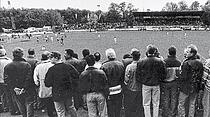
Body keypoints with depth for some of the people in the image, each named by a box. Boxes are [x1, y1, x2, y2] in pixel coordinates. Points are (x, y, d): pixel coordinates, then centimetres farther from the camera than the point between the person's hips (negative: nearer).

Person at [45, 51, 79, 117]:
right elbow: (77, 76, -3)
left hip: (57, 95, -3)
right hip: (69, 93, 3)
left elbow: (47, 84, -12)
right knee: (71, 109, 23)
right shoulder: (68, 67, -5)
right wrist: (72, 87, 5)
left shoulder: (52, 69, -14)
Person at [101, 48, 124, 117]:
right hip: (119, 91, 4)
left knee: (110, 110, 12)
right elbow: (123, 78, 1)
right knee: (118, 109, 20)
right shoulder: (121, 64, -6)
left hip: (109, 91, -3)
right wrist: (121, 86, 13)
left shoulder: (104, 66, -18)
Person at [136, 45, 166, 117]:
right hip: (156, 85, 1)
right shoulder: (160, 61, -8)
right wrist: (159, 80, 12)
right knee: (156, 104, 16)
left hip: (145, 85, -1)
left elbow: (138, 75, -7)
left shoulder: (141, 62, -11)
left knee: (146, 104, 11)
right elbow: (164, 74, -2)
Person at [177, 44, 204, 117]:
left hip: (186, 87, -6)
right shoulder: (200, 63, 0)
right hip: (196, 88, 6)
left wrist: (180, 84, -3)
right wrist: (198, 84, 17)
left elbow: (183, 77, -20)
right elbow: (201, 76, 8)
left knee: (181, 104, 8)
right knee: (192, 104, 18)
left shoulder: (186, 63, -21)